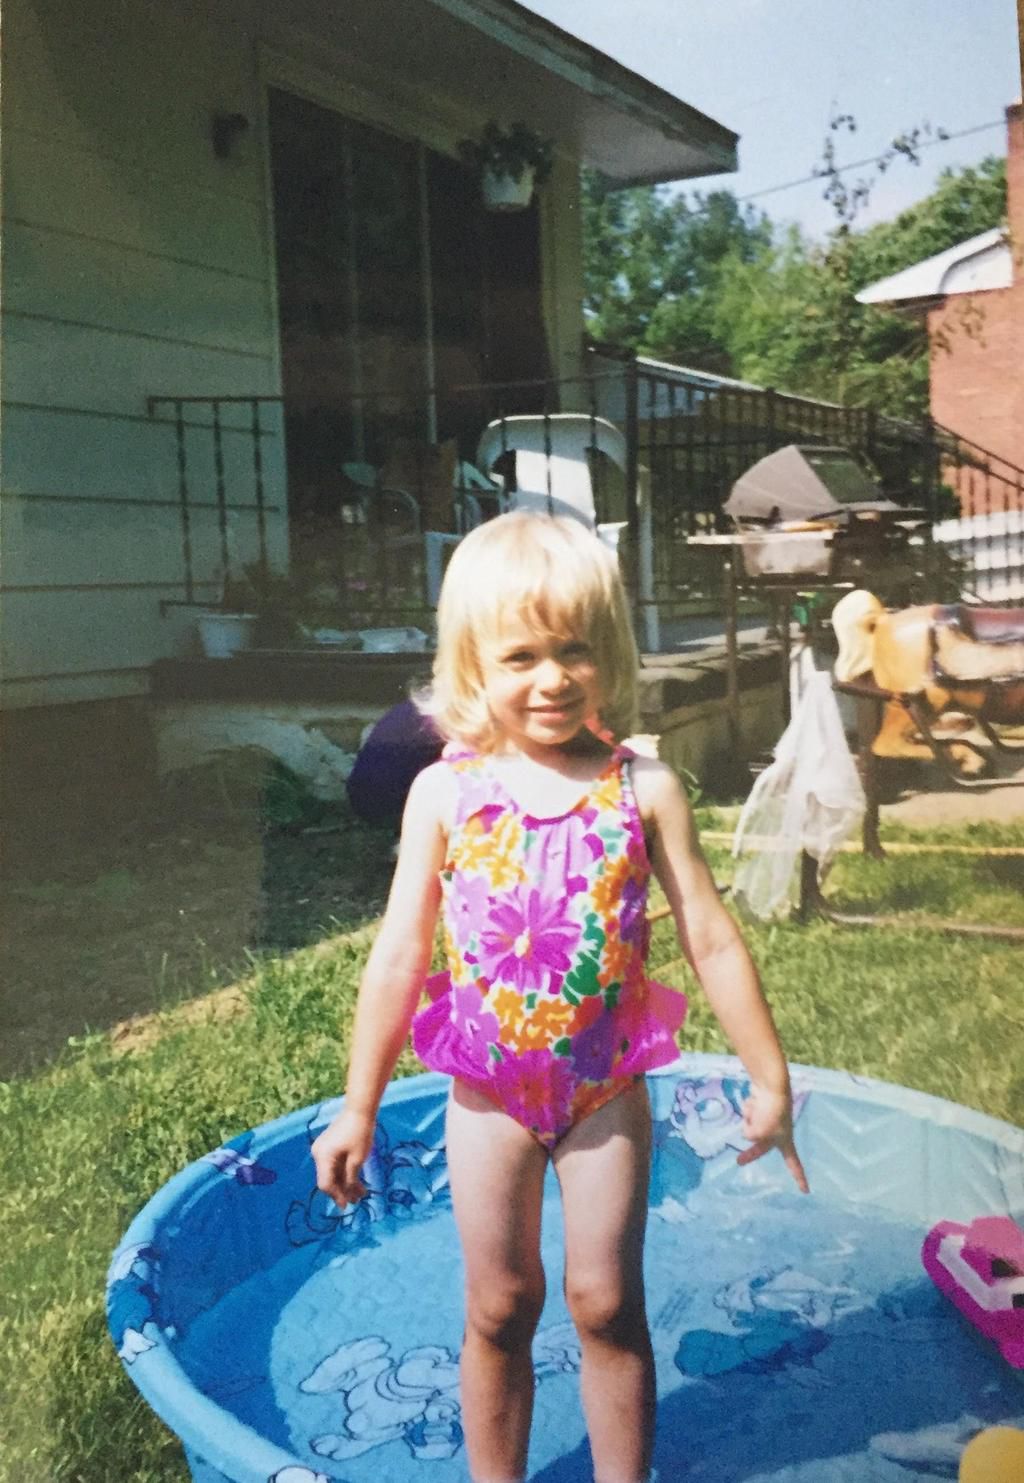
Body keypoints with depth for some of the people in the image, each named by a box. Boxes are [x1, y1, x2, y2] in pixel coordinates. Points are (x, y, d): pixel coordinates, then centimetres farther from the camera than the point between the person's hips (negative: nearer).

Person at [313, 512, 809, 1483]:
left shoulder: (642, 789, -9)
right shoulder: (444, 793, -9)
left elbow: (711, 941, -3)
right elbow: (398, 957, -4)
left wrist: (769, 1078, 1)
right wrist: (357, 1111, 0)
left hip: (607, 1088, 0)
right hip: (488, 1093, 1)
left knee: (607, 1303, 11)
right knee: (500, 1309, 13)